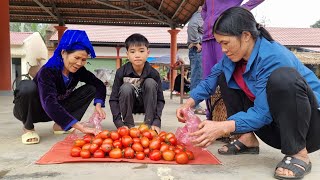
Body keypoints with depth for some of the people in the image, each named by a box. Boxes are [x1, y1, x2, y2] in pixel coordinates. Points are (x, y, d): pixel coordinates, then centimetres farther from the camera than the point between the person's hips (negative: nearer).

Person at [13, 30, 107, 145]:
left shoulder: (79, 71, -15)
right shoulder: (47, 71, -33)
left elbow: (99, 85, -5)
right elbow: (49, 104, -45)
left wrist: (98, 105, -27)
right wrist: (81, 128, -52)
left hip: (56, 111, 5)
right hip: (31, 110, -5)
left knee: (91, 89, -11)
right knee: (27, 87, -39)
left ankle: (60, 125, -5)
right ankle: (28, 128, -12)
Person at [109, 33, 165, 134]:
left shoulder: (153, 73, -18)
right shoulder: (121, 72, -19)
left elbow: (160, 100, -16)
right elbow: (113, 99, -17)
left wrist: (156, 122, -28)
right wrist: (119, 123, -27)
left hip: (147, 105, 1)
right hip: (127, 105, -1)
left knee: (150, 83, -27)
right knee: (126, 88, -32)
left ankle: (149, 126, -19)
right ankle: (129, 126, -16)